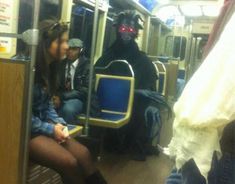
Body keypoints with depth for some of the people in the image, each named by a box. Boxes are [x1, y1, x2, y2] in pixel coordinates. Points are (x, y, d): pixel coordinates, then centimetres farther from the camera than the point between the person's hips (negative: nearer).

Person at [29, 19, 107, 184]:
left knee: (83, 153, -11)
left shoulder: (50, 66, 8)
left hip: (44, 125, 8)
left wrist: (58, 123, -4)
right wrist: (50, 129, -15)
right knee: (69, 162, -21)